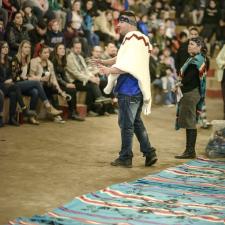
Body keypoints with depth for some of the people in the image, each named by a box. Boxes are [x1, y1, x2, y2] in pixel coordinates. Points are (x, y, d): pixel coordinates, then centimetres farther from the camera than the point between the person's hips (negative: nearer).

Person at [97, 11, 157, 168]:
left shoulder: (132, 39, -16)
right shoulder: (140, 38, 15)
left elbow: (128, 66, -23)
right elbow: (122, 58, 19)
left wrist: (109, 70, -21)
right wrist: (104, 62, 12)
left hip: (129, 89, -10)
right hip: (138, 88, 10)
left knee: (126, 124, 0)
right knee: (136, 122, 17)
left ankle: (125, 158, 8)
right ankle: (149, 153, 17)